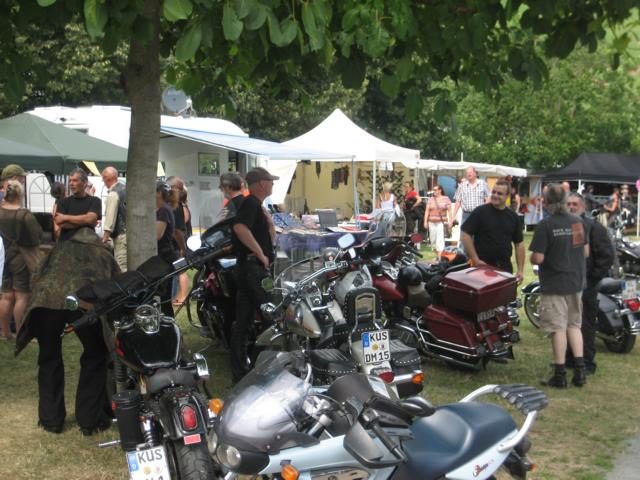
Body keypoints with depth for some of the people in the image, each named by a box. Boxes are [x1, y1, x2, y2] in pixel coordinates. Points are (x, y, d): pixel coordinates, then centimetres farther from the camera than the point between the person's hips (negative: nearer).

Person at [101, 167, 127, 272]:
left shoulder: (113, 194, -12)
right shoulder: (126, 188, 11)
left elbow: (110, 217, -15)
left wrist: (105, 236, -13)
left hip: (121, 235, -8)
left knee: (122, 268, -7)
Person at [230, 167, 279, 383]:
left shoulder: (256, 205, 21)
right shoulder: (251, 202, -10)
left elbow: (270, 239, 24)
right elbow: (240, 227, -30)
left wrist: (268, 218, 8)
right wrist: (261, 254, -23)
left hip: (246, 268, 10)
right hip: (254, 267, -10)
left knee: (242, 324, 9)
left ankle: (239, 373, 13)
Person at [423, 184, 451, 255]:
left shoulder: (446, 199, 5)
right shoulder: (431, 199, 11)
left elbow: (449, 211, 2)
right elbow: (427, 211, 8)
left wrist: (450, 221, -6)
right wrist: (425, 221, 1)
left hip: (441, 222, -3)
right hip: (432, 222, 4)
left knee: (440, 238, -13)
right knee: (433, 239, 5)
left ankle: (440, 256, -17)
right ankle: (437, 254, 18)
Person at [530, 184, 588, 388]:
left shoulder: (545, 225, -17)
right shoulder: (578, 221, 2)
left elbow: (538, 258, -19)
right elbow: (586, 251, 10)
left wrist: (532, 258, 3)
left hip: (554, 285, -6)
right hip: (576, 282, 6)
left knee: (558, 328, 0)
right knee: (574, 325, 16)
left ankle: (560, 375, 6)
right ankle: (580, 370, 12)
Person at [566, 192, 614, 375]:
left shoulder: (593, 227, -6)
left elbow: (607, 255, -10)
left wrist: (592, 278, -12)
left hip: (585, 285, -6)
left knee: (586, 325, -2)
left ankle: (587, 363, 3)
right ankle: (569, 358, 24)